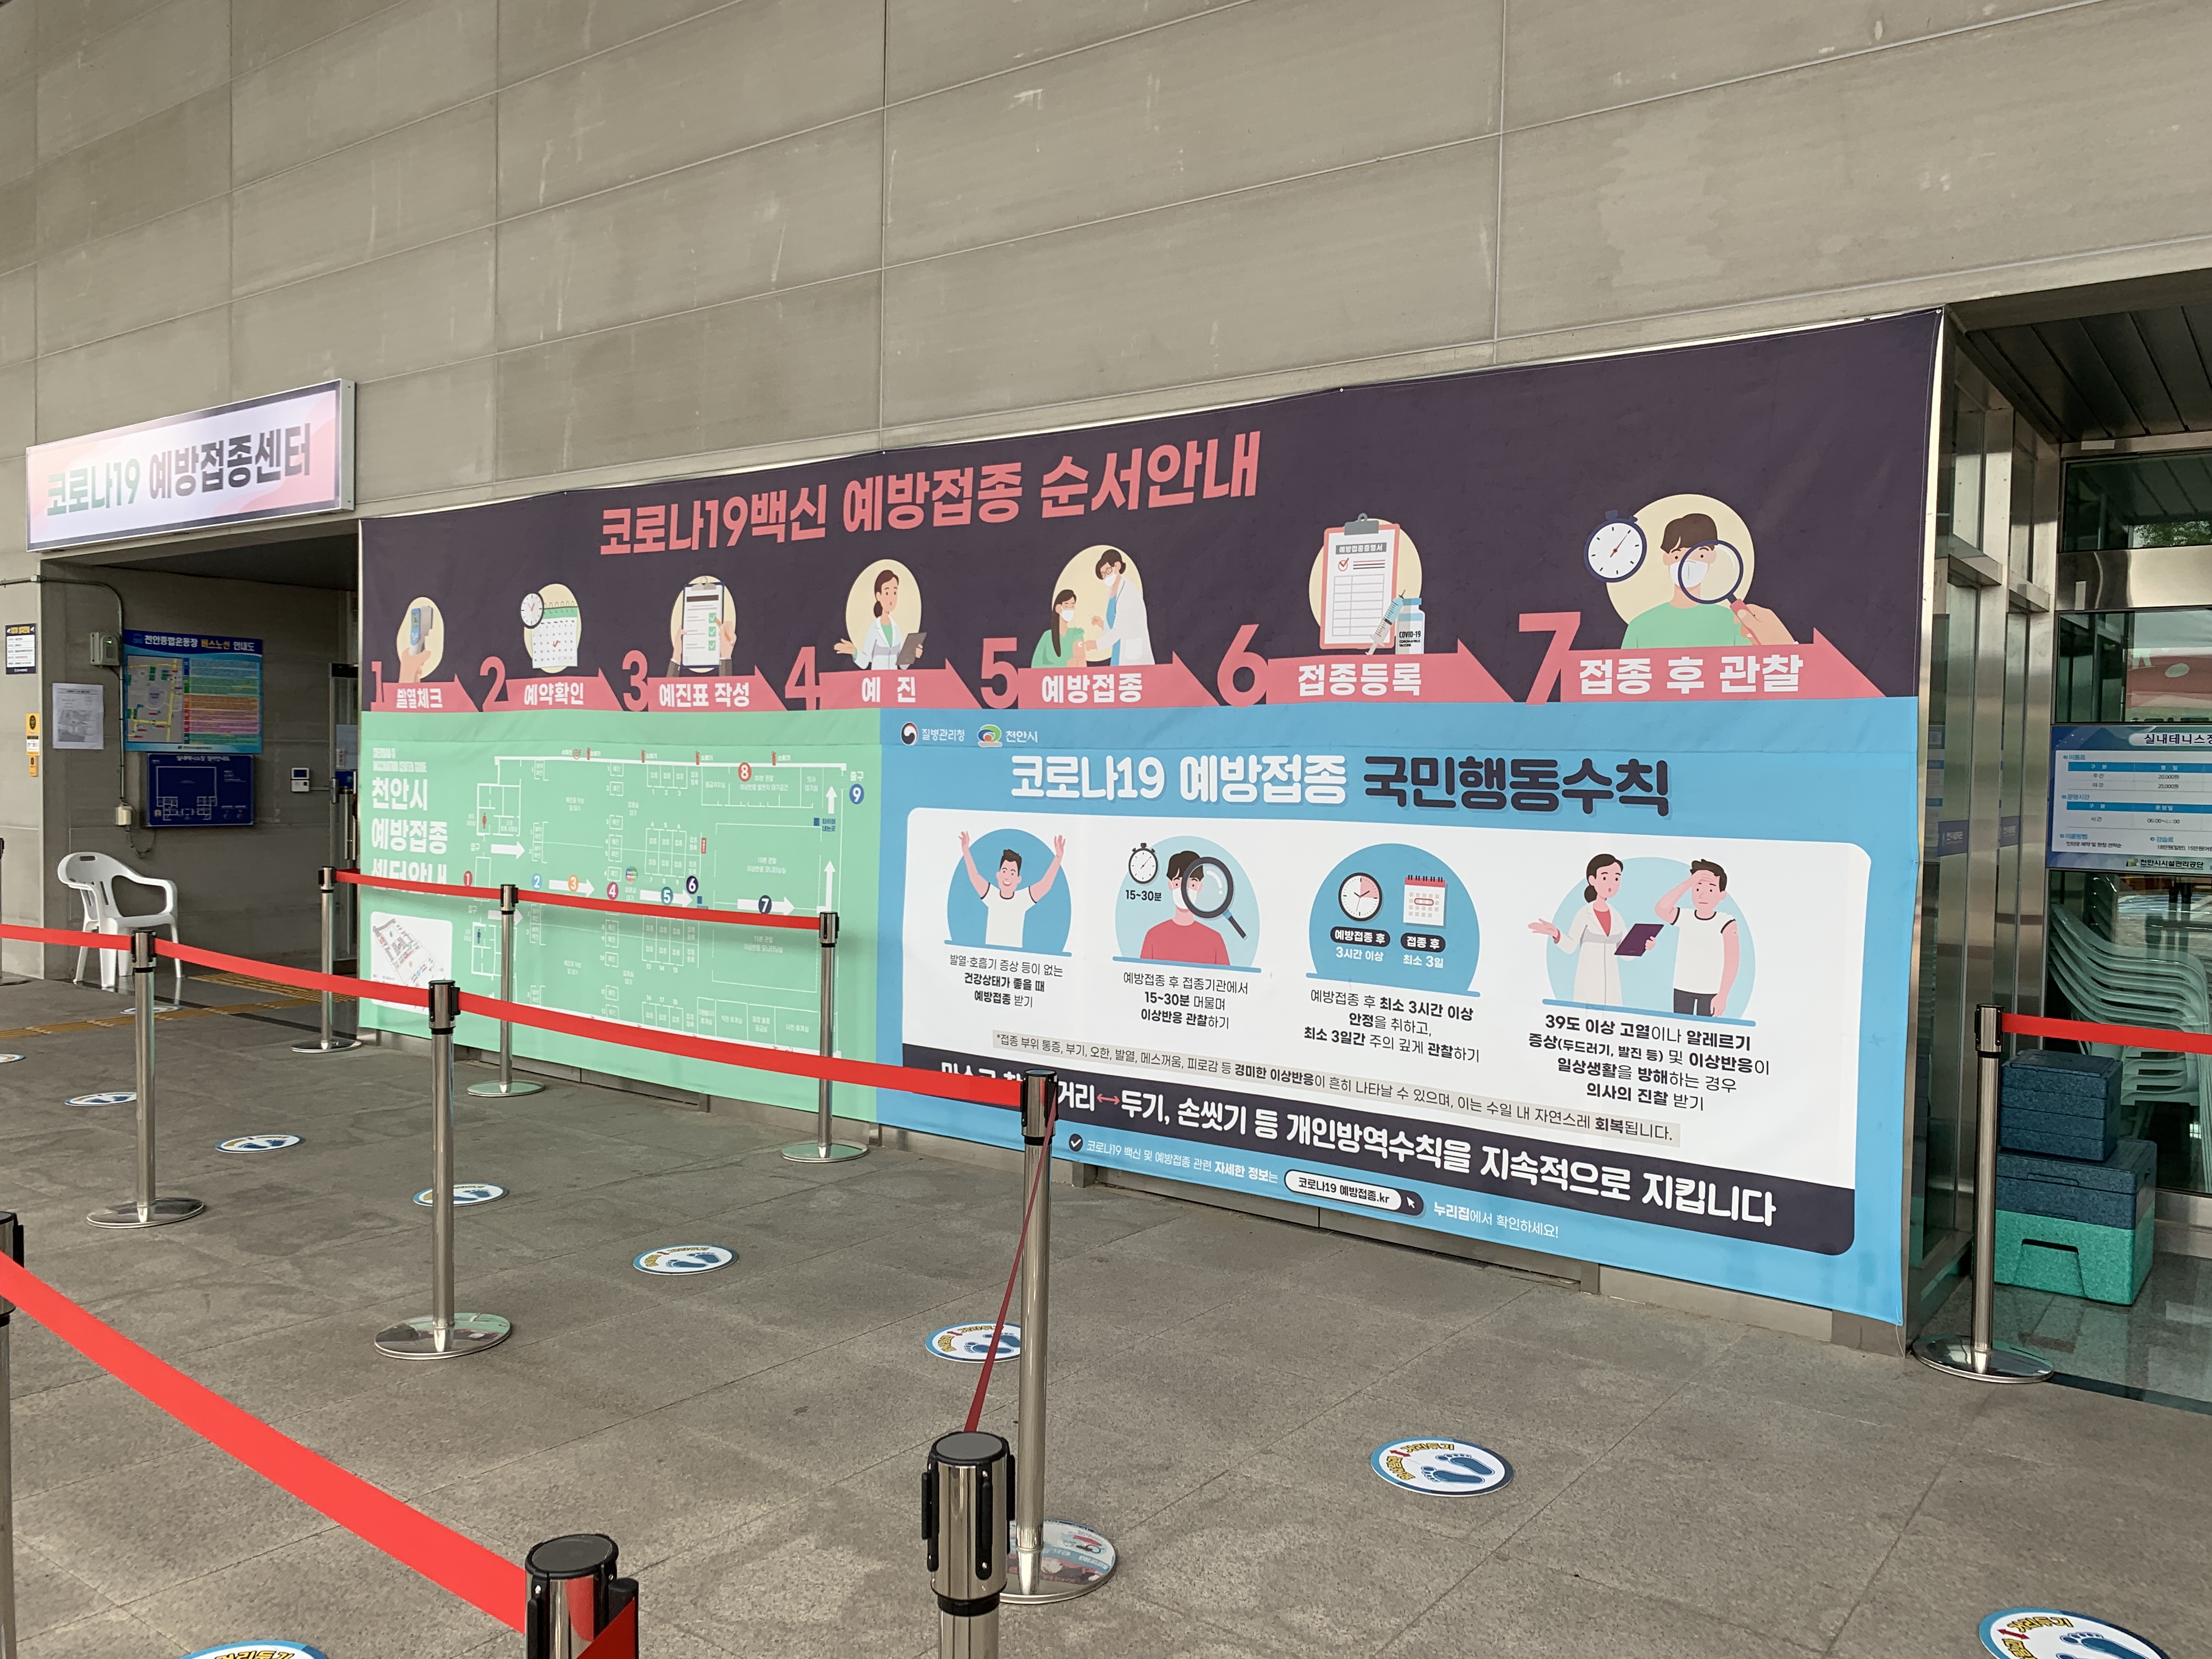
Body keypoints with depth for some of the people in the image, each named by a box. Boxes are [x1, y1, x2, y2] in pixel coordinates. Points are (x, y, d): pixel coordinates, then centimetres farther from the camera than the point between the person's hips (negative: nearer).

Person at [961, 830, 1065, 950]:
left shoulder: (1023, 899, -2)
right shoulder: (991, 895, 0)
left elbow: (1046, 885, -10)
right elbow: (974, 877, -9)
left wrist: (1058, 857, -18)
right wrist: (966, 850, -18)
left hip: (1015, 953, -1)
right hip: (989, 953, 1)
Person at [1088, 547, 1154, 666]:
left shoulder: (1128, 591, -12)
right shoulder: (1111, 591, 13)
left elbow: (1122, 628, -17)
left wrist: (1098, 644, -16)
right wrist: (1103, 625, 3)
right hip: (1118, 655, 8)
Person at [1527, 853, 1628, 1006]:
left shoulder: (1617, 917, 9)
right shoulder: (1584, 914, -5)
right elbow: (1570, 946, -10)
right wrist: (1556, 935, -29)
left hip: (1611, 984, 5)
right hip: (1588, 981, -5)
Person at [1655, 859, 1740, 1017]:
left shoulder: (1727, 924, -11)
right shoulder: (1684, 917, -2)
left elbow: (1732, 963, -13)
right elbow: (1661, 909, -23)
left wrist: (1722, 996, -16)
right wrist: (1688, 883, -27)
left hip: (1710, 992, -4)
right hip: (1682, 989, 4)